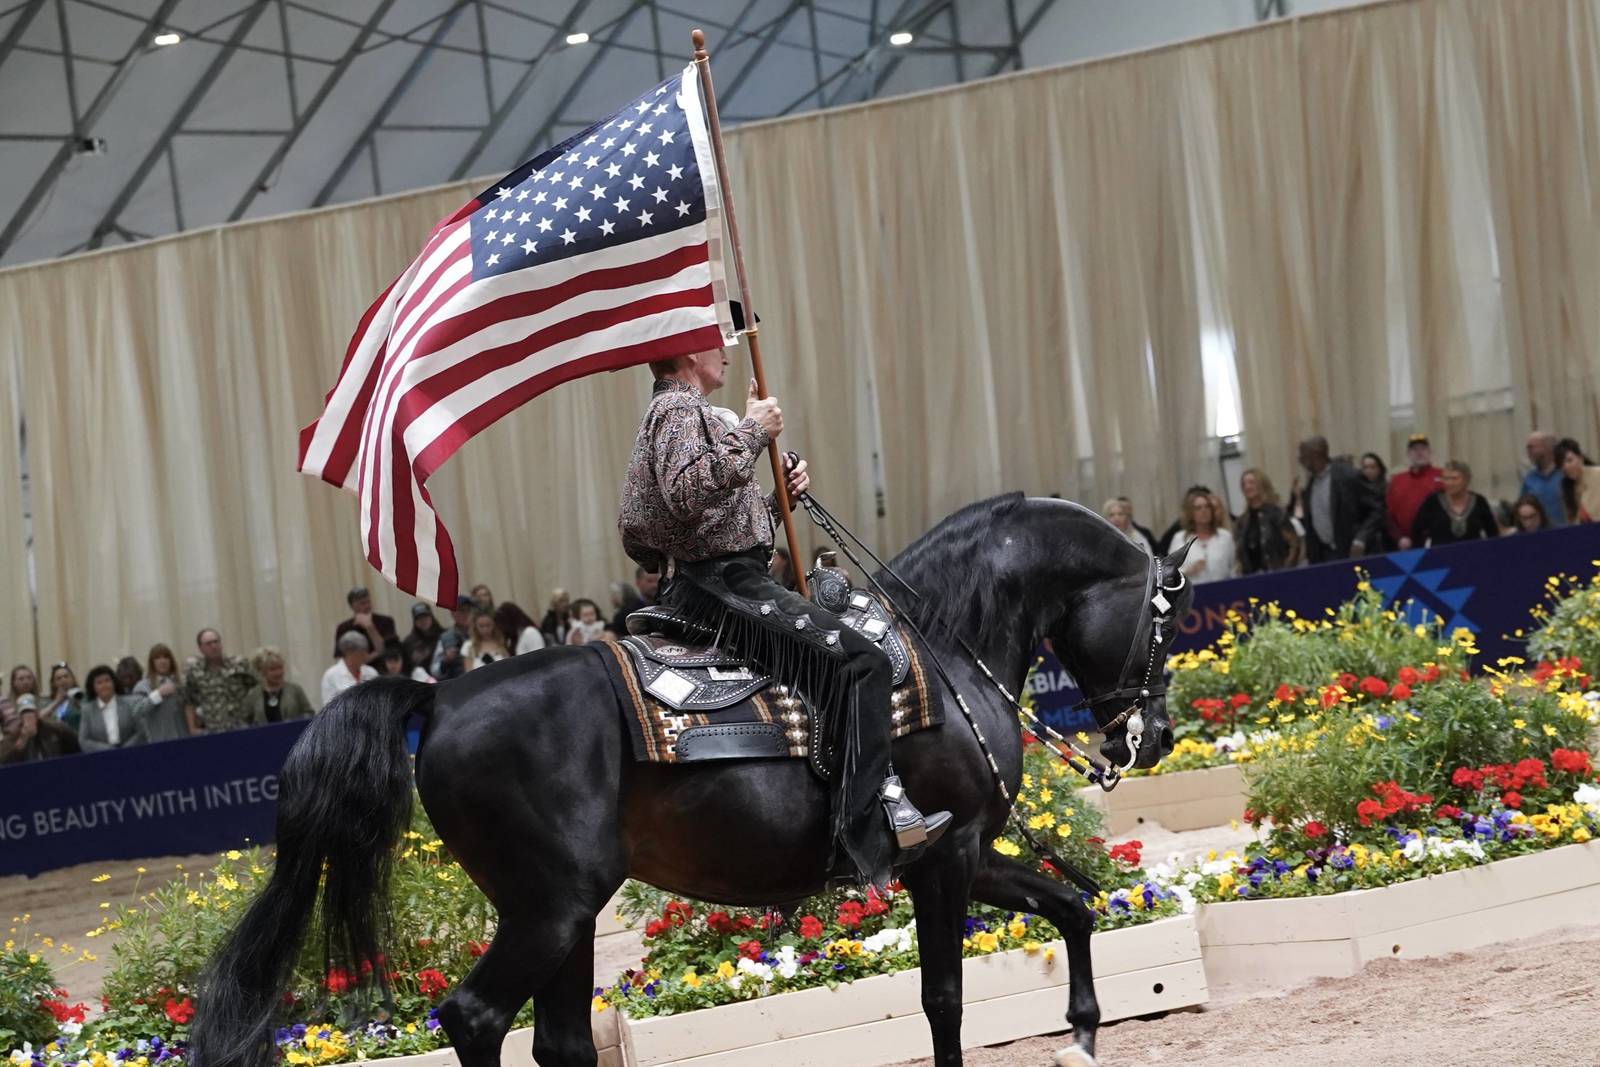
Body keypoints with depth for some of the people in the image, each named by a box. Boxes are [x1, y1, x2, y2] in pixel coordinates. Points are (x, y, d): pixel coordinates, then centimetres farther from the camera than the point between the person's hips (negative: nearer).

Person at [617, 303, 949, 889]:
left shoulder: (671, 414, 23)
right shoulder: (681, 410, -10)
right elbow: (688, 490, -30)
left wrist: (780, 493, 15)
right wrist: (749, 433, -20)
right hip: (725, 582, -12)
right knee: (859, 659, -22)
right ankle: (875, 824, -32)